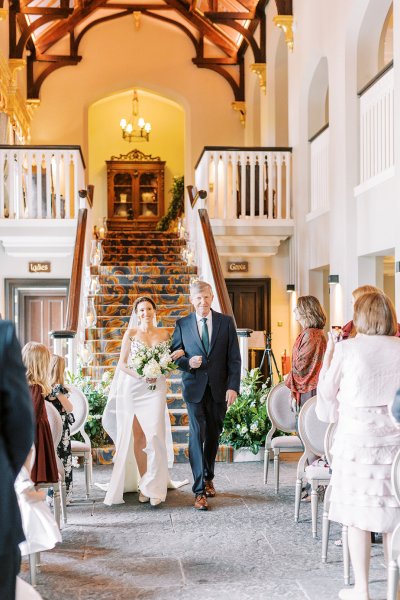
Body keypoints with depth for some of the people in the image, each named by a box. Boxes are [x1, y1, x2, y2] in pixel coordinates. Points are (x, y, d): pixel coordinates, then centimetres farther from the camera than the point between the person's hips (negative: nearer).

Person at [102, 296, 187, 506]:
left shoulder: (164, 333, 10)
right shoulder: (131, 333, 4)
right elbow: (122, 364, 1)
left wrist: (180, 353, -5)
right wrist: (141, 376, -13)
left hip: (156, 389, 1)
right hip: (133, 388, 0)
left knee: (155, 435, -12)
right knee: (137, 437, -1)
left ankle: (154, 486, -5)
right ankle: (143, 483, 9)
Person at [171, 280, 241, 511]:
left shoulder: (226, 322, 2)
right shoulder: (182, 324, 3)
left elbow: (234, 358, 0)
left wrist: (233, 387, -10)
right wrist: (187, 362, -13)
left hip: (219, 388, 1)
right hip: (194, 387, -1)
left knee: (214, 435, 13)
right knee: (197, 435, -10)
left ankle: (208, 478, 34)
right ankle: (199, 491, -8)